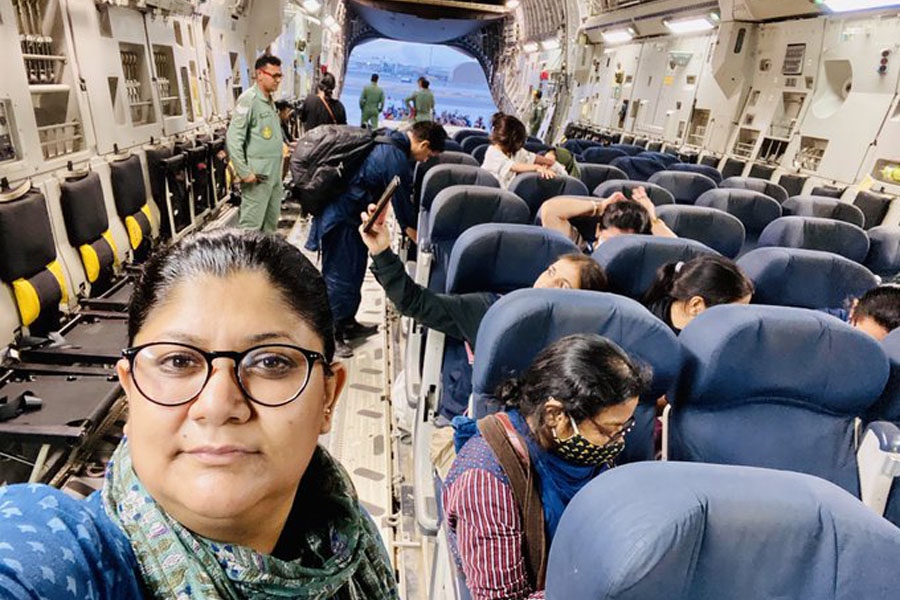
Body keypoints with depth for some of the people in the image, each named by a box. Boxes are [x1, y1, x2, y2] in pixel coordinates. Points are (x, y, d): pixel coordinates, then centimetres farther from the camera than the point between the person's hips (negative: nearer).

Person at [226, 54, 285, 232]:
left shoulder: (270, 100, 14)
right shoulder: (248, 99, -13)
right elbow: (233, 139, -17)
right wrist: (244, 172, -18)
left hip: (274, 174, 9)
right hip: (258, 176, -9)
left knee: (271, 223, 17)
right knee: (251, 226, -4)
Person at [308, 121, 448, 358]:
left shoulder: (386, 138, 6)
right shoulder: (396, 160, -23)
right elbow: (405, 213, -17)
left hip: (348, 213, 10)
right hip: (341, 218, -10)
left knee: (354, 270, 19)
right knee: (340, 276, -2)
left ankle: (347, 323, 33)